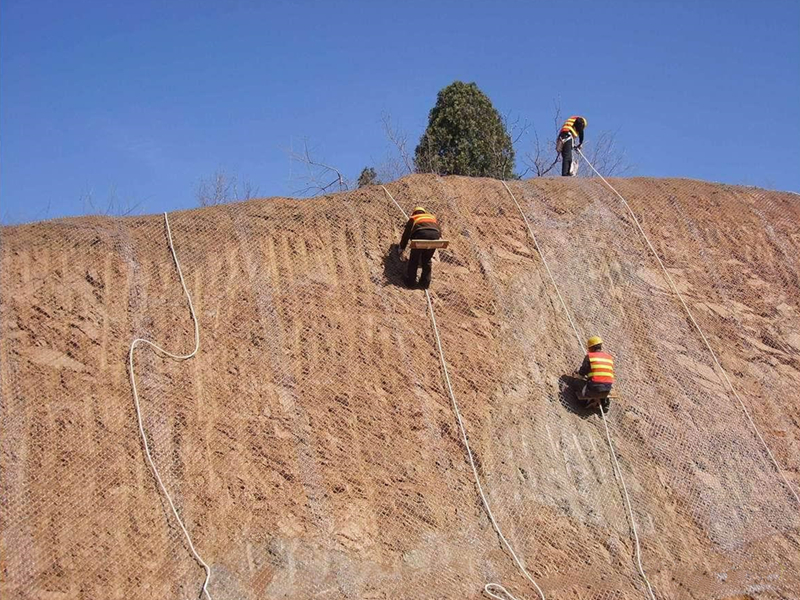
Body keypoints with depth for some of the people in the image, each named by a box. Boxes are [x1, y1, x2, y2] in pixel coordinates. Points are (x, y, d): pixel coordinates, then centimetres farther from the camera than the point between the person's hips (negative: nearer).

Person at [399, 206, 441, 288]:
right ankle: (425, 282, 17)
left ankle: (410, 281, 14)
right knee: (427, 260, 17)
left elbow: (406, 233, 29)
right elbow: (439, 231, 33)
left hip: (420, 234, -3)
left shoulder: (413, 218, 30)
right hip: (434, 235, 3)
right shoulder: (432, 217, 38)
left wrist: (401, 247, 37)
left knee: (414, 260, 12)